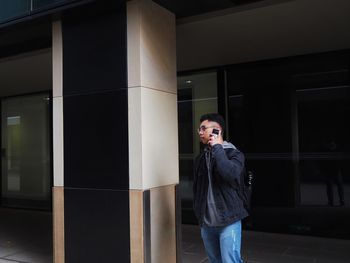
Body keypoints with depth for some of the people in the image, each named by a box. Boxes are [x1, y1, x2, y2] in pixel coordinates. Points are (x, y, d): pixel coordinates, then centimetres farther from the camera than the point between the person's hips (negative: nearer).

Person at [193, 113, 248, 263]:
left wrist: (217, 147, -18)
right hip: (206, 223, 5)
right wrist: (199, 213, 15)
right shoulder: (201, 158, 9)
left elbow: (231, 174, -28)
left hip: (228, 221, -5)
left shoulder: (234, 154, -6)